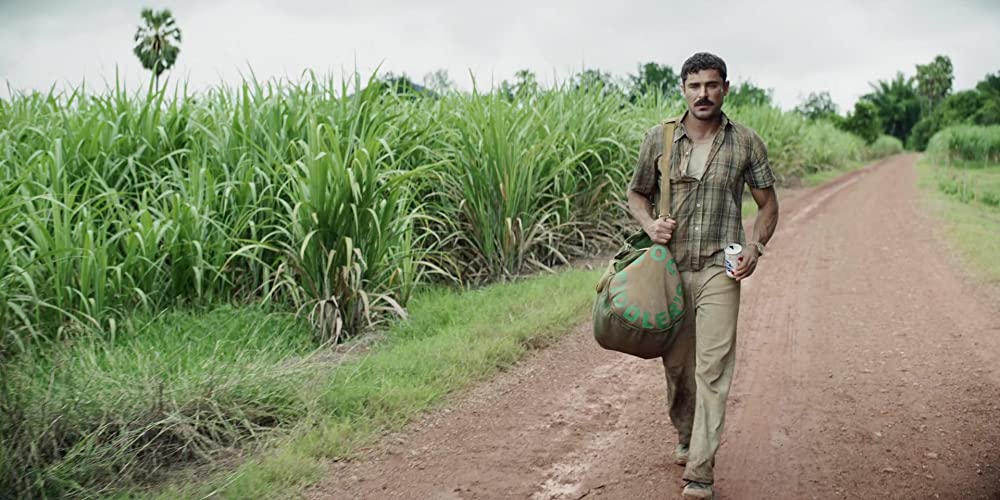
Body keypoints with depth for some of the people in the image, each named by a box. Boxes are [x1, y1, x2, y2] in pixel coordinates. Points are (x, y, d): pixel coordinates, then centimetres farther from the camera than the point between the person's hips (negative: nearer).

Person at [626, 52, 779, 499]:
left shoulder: (746, 143, 0)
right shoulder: (659, 139, 2)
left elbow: (768, 204, 9)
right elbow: (637, 194, 14)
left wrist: (755, 245, -8)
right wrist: (650, 224, -7)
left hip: (719, 268, -2)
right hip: (670, 266, 2)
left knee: (712, 368, -10)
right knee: (676, 364, 12)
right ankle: (686, 438, 37)